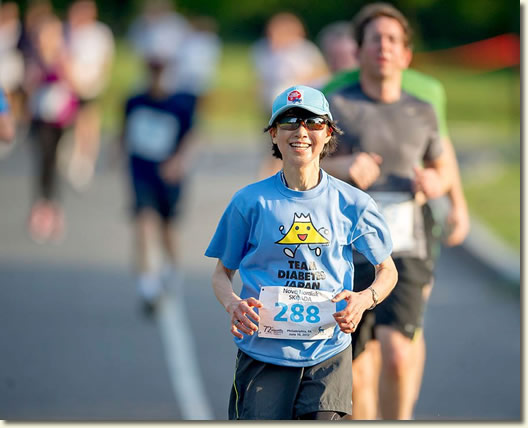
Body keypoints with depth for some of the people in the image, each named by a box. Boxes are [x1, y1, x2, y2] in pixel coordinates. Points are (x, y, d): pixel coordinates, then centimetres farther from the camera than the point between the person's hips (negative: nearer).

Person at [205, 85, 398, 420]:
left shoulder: (352, 204, 3)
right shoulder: (250, 202, 1)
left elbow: (387, 270, 13)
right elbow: (223, 272, 11)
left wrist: (365, 299, -8)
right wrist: (232, 304, -12)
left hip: (328, 354, 0)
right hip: (263, 353, 0)